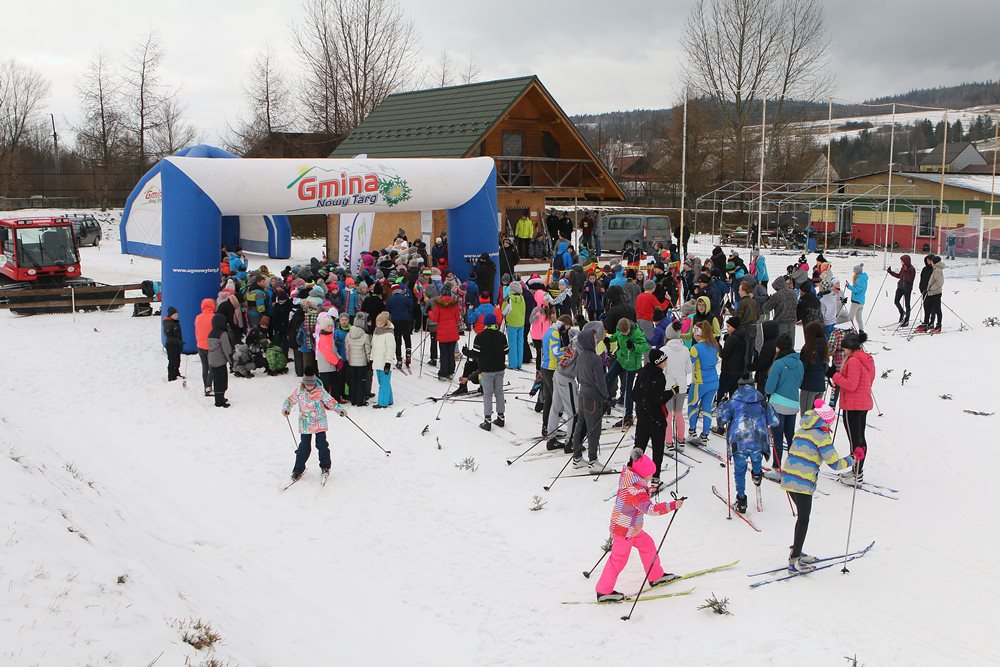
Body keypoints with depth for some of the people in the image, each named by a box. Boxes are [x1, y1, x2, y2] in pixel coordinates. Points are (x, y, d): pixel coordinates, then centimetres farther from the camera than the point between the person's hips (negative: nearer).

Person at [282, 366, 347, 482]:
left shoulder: (320, 391, -9)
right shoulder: (298, 391, -6)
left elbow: (330, 402, -4)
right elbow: (290, 400, 5)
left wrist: (340, 410, -15)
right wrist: (286, 408, -13)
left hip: (320, 423, -1)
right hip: (305, 424, 1)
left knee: (322, 445, -1)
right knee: (304, 447, 1)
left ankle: (325, 466, 19)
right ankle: (298, 469, 13)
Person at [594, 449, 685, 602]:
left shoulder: (627, 477, -4)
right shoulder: (637, 491, -32)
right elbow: (651, 509, -41)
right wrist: (673, 505, -41)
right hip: (625, 531, -10)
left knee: (647, 545, 22)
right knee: (618, 559, 4)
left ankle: (656, 576, 39)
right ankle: (604, 592, 18)